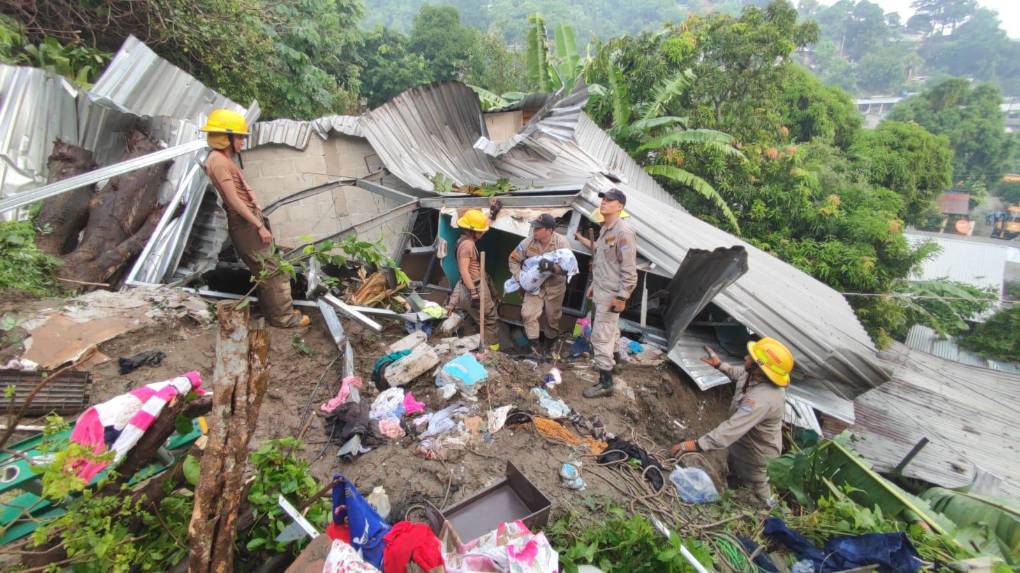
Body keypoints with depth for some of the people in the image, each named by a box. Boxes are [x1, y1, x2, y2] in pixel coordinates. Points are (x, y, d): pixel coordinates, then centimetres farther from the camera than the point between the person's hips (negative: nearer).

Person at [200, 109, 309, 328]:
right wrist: (260, 225, -19)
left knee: (265, 270, 16)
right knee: (272, 271, -6)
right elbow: (234, 200, -20)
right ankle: (283, 317, 1)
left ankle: (275, 311, 25)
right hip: (244, 224, -10)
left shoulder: (224, 159, 16)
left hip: (249, 220, 10)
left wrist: (259, 219, 19)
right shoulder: (217, 160, -15)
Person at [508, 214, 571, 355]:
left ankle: (549, 344, 36)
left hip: (555, 287, -1)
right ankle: (534, 343, 0)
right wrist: (520, 278, -12)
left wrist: (552, 266, -44)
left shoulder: (561, 242, -21)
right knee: (529, 313, -13)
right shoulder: (529, 242, -15)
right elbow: (513, 259, -3)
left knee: (552, 317, 12)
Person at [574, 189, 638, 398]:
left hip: (610, 295, -9)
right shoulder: (605, 229, 11)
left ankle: (605, 383, 2)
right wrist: (594, 285, 23)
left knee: (600, 336, -7)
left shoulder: (623, 232, -19)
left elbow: (629, 269, -21)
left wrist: (622, 297, -21)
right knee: (608, 331, 22)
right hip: (601, 291, 10)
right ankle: (612, 358, 39)